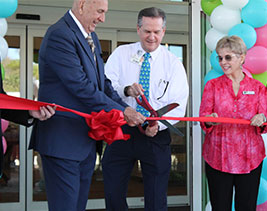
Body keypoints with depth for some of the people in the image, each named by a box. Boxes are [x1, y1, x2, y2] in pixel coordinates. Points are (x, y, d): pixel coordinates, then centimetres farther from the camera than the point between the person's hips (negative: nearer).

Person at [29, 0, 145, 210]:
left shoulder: (91, 37, 14)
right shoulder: (59, 35, -17)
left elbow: (102, 82, 14)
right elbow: (82, 87, -22)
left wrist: (127, 109, -1)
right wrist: (121, 112, -15)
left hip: (85, 139, 10)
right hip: (63, 140, -10)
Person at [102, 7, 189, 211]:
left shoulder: (173, 63, 3)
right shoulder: (121, 54, 5)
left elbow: (178, 105, -5)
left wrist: (159, 124, -24)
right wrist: (126, 89, -29)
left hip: (156, 135, -1)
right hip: (121, 131, 1)